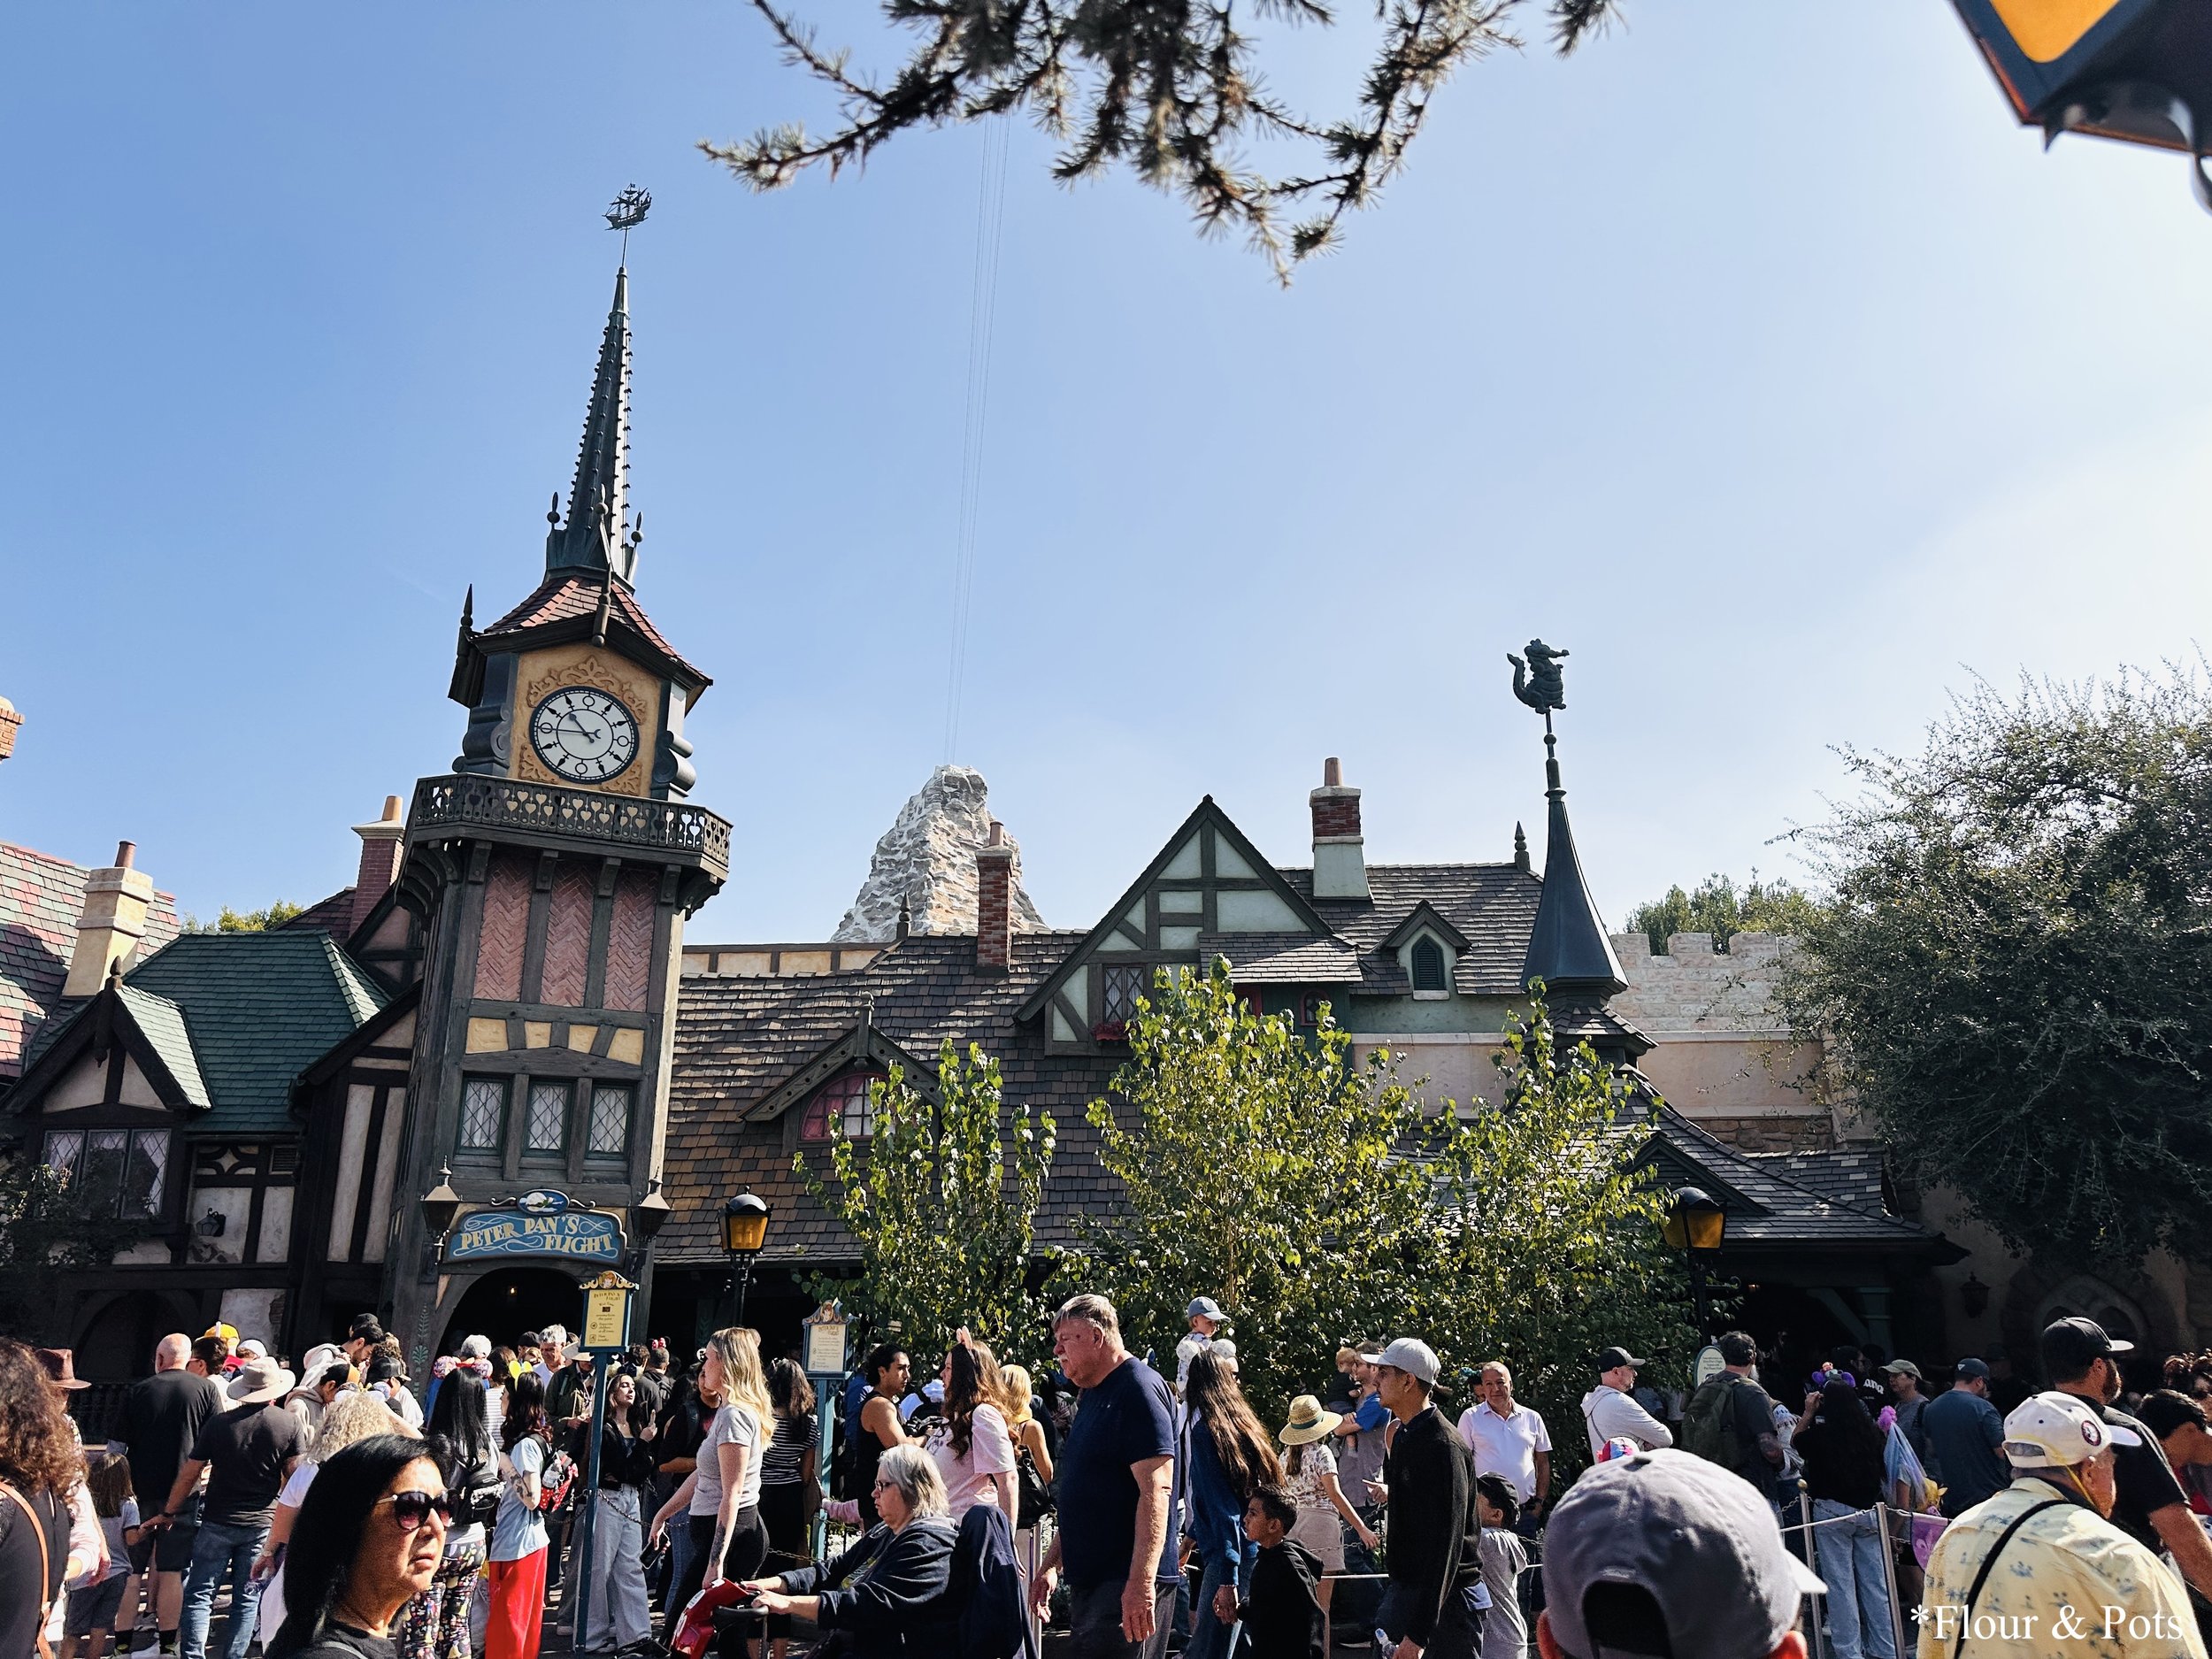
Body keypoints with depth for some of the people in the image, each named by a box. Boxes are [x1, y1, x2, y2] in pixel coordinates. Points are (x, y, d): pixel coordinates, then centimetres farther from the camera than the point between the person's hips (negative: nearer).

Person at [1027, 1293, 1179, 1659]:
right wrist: (1052, 1564, 21)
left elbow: (1156, 1491, -22)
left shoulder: (1140, 1389, -14)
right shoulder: (1095, 1395, 17)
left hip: (1127, 1587, -10)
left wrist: (1142, 1581, -28)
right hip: (1088, 1581, 10)